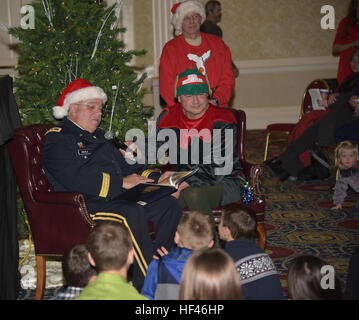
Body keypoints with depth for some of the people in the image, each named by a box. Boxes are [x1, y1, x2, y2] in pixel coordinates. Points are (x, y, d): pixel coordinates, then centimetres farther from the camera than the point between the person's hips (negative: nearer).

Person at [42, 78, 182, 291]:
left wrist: (156, 178, 9)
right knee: (132, 213, -35)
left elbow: (124, 165, 28)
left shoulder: (98, 137, 29)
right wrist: (121, 183, -17)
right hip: (84, 204, -9)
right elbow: (76, 177, -18)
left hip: (117, 198, 9)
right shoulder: (57, 139, -1)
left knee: (169, 204, -10)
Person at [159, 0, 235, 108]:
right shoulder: (170, 49, 6)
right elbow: (167, 86, 0)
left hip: (217, 108, 3)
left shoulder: (217, 43, 15)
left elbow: (227, 78, 12)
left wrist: (216, 100, -5)